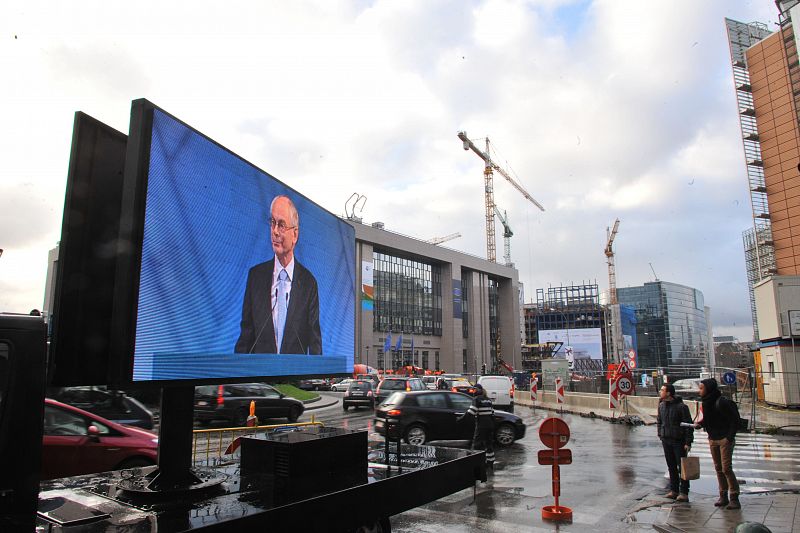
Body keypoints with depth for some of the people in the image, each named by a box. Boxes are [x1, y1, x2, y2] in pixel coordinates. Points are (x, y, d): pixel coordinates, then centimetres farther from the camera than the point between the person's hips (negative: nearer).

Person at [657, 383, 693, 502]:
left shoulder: (681, 406, -14)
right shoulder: (661, 405, 6)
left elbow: (688, 425, -12)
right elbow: (659, 421, 18)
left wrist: (688, 442, -14)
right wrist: (660, 435, 12)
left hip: (678, 441, -6)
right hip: (666, 441, 6)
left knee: (682, 467, 0)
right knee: (671, 467, 12)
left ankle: (684, 492, 6)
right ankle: (674, 490, 21)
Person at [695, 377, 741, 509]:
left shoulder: (721, 402, -18)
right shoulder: (706, 402, 6)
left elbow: (735, 419, -16)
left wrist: (730, 437, -19)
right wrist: (700, 424, -3)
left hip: (725, 439, -8)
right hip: (712, 440, 8)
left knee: (726, 469, -8)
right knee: (718, 469, 11)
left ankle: (734, 498, 1)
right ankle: (723, 497, 18)